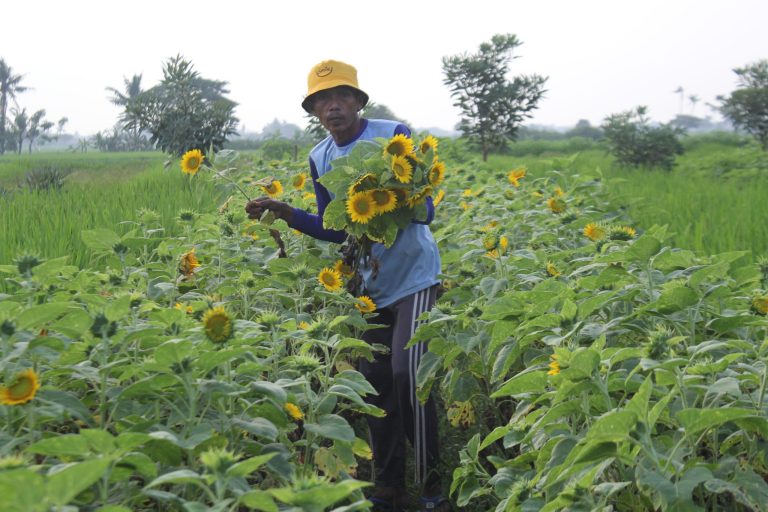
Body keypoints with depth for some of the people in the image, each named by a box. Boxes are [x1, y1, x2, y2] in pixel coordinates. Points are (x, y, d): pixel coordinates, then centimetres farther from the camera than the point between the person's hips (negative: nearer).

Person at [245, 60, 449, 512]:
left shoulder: (394, 135, -14)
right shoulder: (320, 159, 2)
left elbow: (426, 210, -15)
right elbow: (337, 230, 8)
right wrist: (286, 213, -5)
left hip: (414, 275, -5)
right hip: (370, 283, 5)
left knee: (407, 374, -14)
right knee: (376, 380, 7)